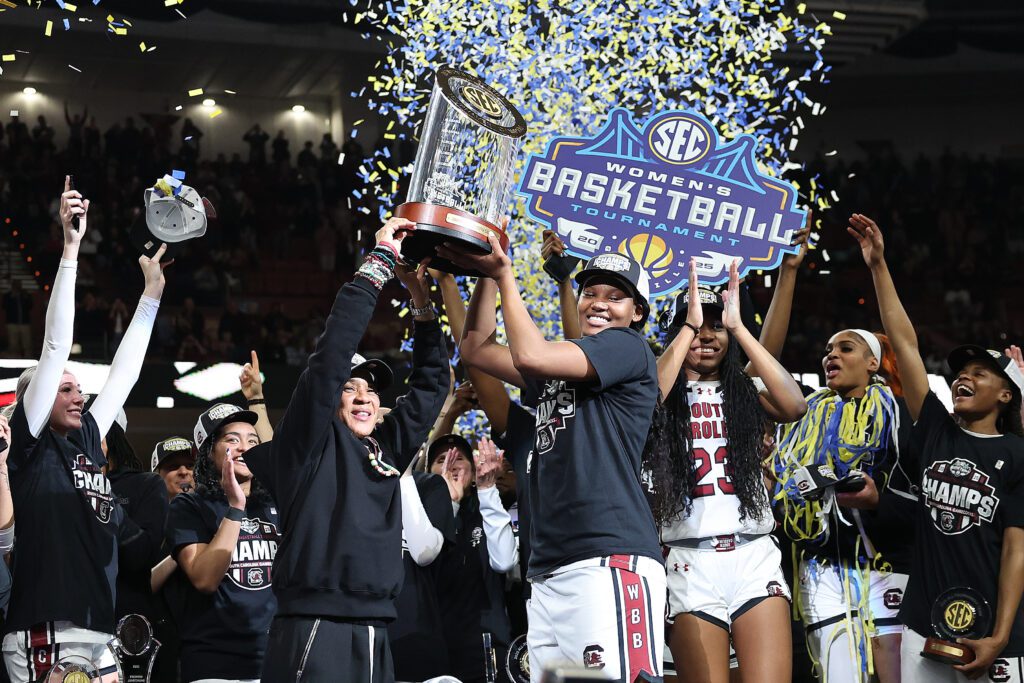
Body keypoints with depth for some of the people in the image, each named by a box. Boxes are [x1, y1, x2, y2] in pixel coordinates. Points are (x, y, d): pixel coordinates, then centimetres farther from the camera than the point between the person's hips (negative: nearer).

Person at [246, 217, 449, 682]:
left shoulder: (386, 447, 17)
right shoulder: (309, 442, 1)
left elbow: (430, 384, 22)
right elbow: (333, 351, -9)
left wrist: (420, 300, 12)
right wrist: (380, 262, -6)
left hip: (375, 638, 7)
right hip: (314, 633, -7)